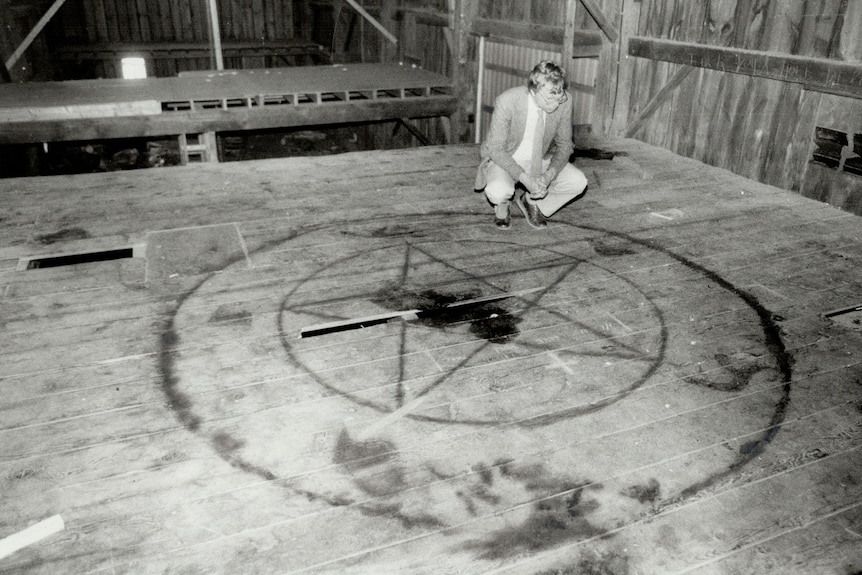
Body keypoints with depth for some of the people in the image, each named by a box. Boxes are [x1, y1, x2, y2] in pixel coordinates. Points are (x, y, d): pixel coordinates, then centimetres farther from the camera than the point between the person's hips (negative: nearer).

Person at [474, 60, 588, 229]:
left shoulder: (563, 102, -19)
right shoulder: (506, 102, -29)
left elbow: (564, 144, -6)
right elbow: (496, 149, -21)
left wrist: (550, 174, -25)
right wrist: (524, 178, -32)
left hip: (541, 161, 4)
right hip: (505, 160, -4)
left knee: (578, 182, -17)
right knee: (497, 191, -35)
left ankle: (531, 201, 9)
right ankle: (502, 204, 5)